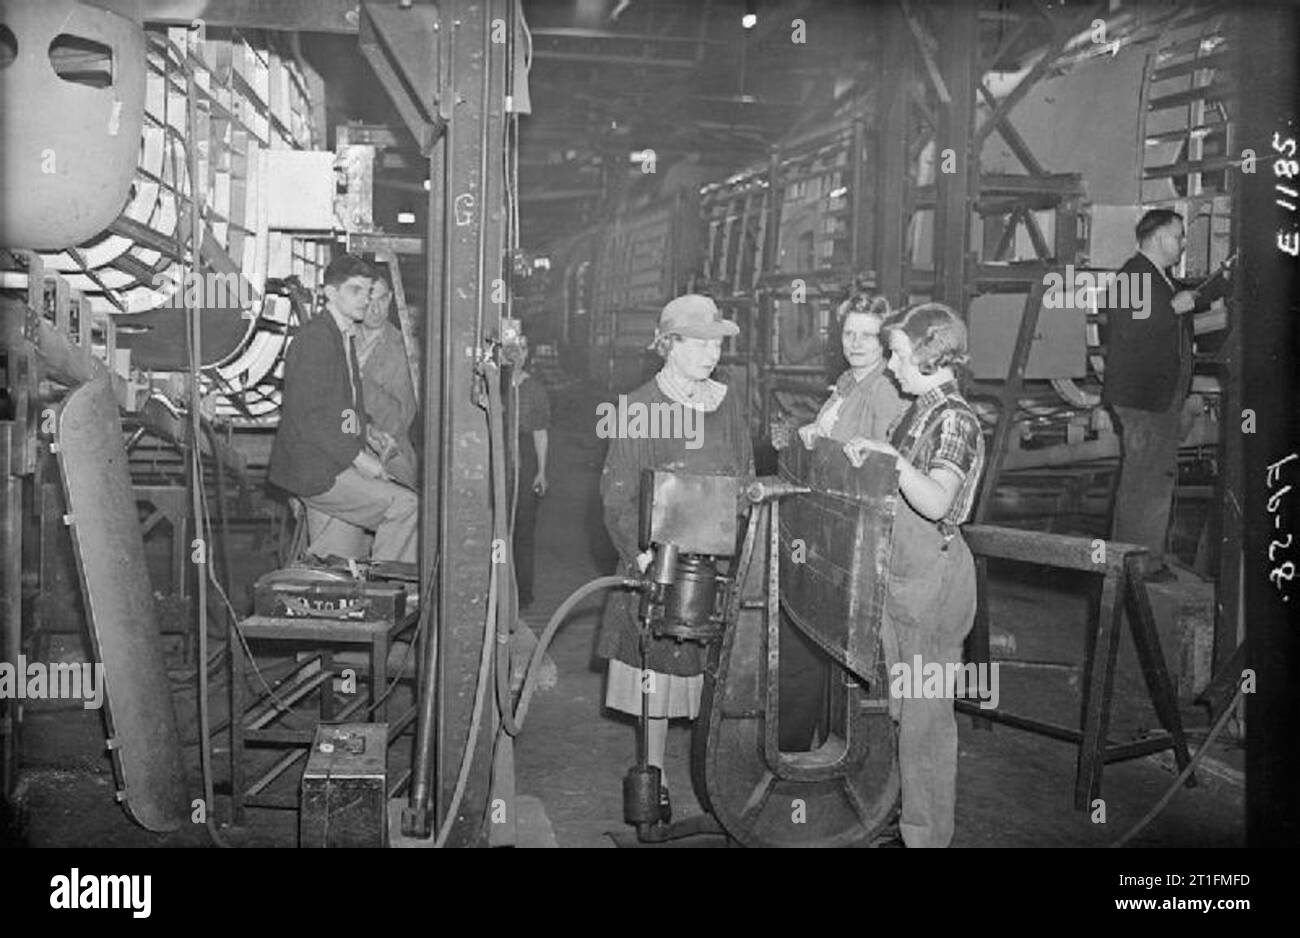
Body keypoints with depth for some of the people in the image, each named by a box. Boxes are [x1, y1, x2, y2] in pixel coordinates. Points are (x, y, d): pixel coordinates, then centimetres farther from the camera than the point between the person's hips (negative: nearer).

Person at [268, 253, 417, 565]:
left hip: (334, 467, 10)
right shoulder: (314, 337, -13)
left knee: (337, 570, 11)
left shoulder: (346, 336, 17)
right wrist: (358, 458, -19)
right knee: (405, 505, -17)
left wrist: (366, 452, -1)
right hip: (314, 472, -10)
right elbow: (307, 416, -20)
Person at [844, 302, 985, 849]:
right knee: (905, 710, 19)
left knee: (926, 717, 2)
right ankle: (911, 817, 34)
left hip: (934, 580, -10)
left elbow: (937, 502, -31)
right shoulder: (921, 409, 11)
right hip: (902, 577, 10)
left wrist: (890, 454, -33)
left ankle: (929, 832, 17)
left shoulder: (954, 421, -18)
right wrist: (865, 456, 3)